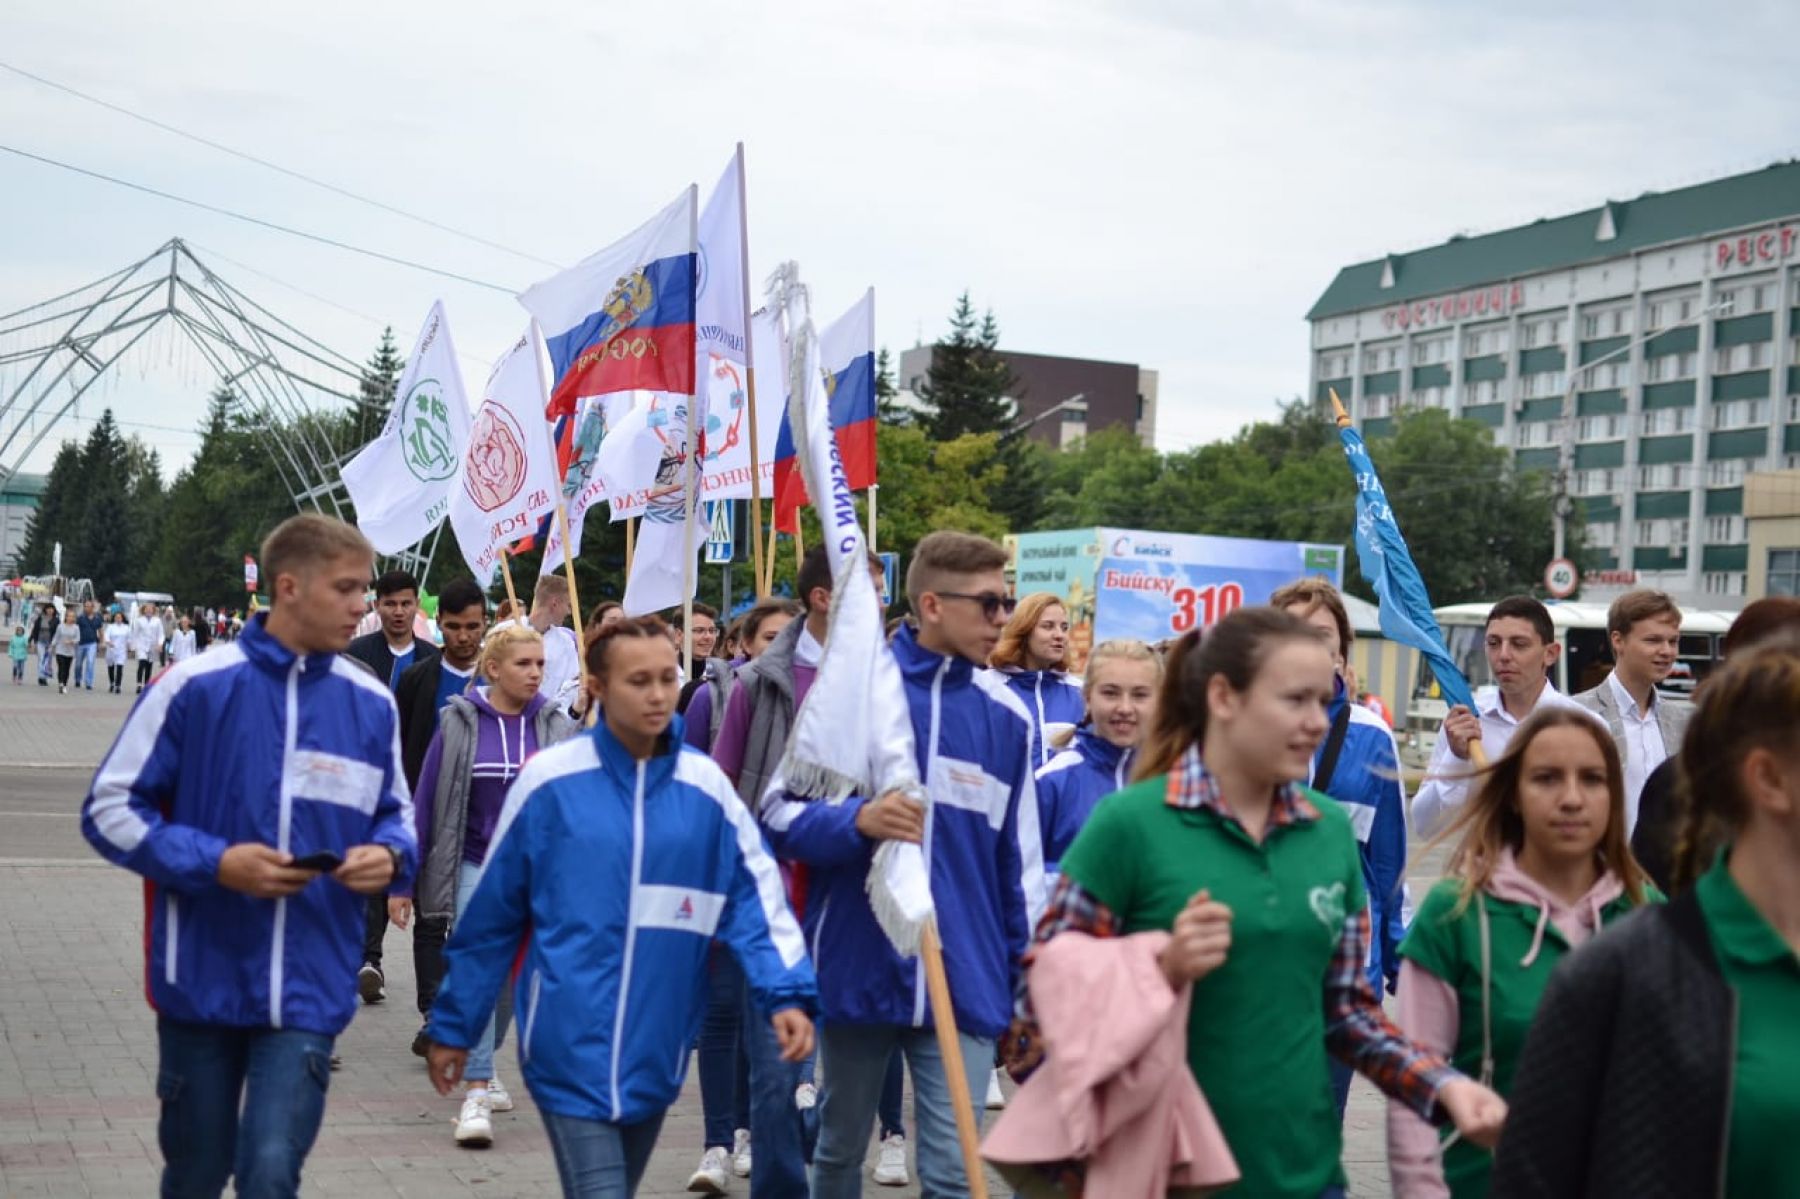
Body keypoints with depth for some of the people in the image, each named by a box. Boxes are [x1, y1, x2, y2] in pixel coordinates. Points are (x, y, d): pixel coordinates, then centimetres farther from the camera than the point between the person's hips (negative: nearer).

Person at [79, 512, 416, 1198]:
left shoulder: (371, 703, 2)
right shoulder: (195, 686, -8)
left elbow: (395, 814, 15)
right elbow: (110, 808, -4)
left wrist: (390, 856, -9)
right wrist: (213, 862, -17)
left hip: (309, 987, 1)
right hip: (201, 980, -1)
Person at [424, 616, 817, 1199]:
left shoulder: (706, 786, 1)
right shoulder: (549, 780, -5)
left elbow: (755, 897, -1)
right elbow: (491, 915, 2)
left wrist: (786, 993, -18)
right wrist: (454, 1026, 8)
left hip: (655, 1049, 4)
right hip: (572, 1040, -3)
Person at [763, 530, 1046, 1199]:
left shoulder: (1006, 714, 3)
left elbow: (1020, 857, 9)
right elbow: (780, 812, -3)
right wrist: (858, 820, -22)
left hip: (964, 981, 1)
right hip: (857, 968, -1)